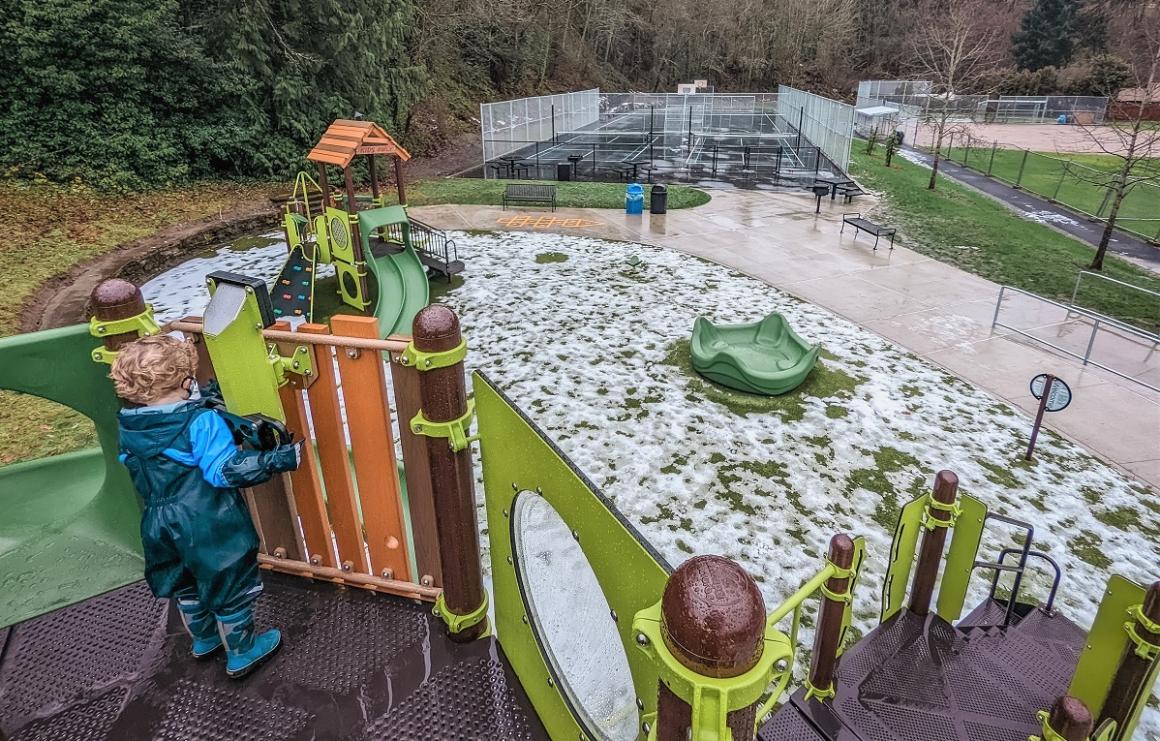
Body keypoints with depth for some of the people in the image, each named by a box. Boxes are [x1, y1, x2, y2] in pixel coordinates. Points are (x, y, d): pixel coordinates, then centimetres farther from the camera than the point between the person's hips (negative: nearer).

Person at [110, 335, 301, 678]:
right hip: (209, 525, -7)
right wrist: (278, 460, -29)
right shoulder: (202, 421, -27)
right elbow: (226, 471, -30)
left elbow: (132, 466, 11)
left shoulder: (128, 425, -5)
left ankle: (204, 638, 47)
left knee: (185, 584, 27)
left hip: (160, 523, 7)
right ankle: (242, 651, 27)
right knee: (230, 587, 11)